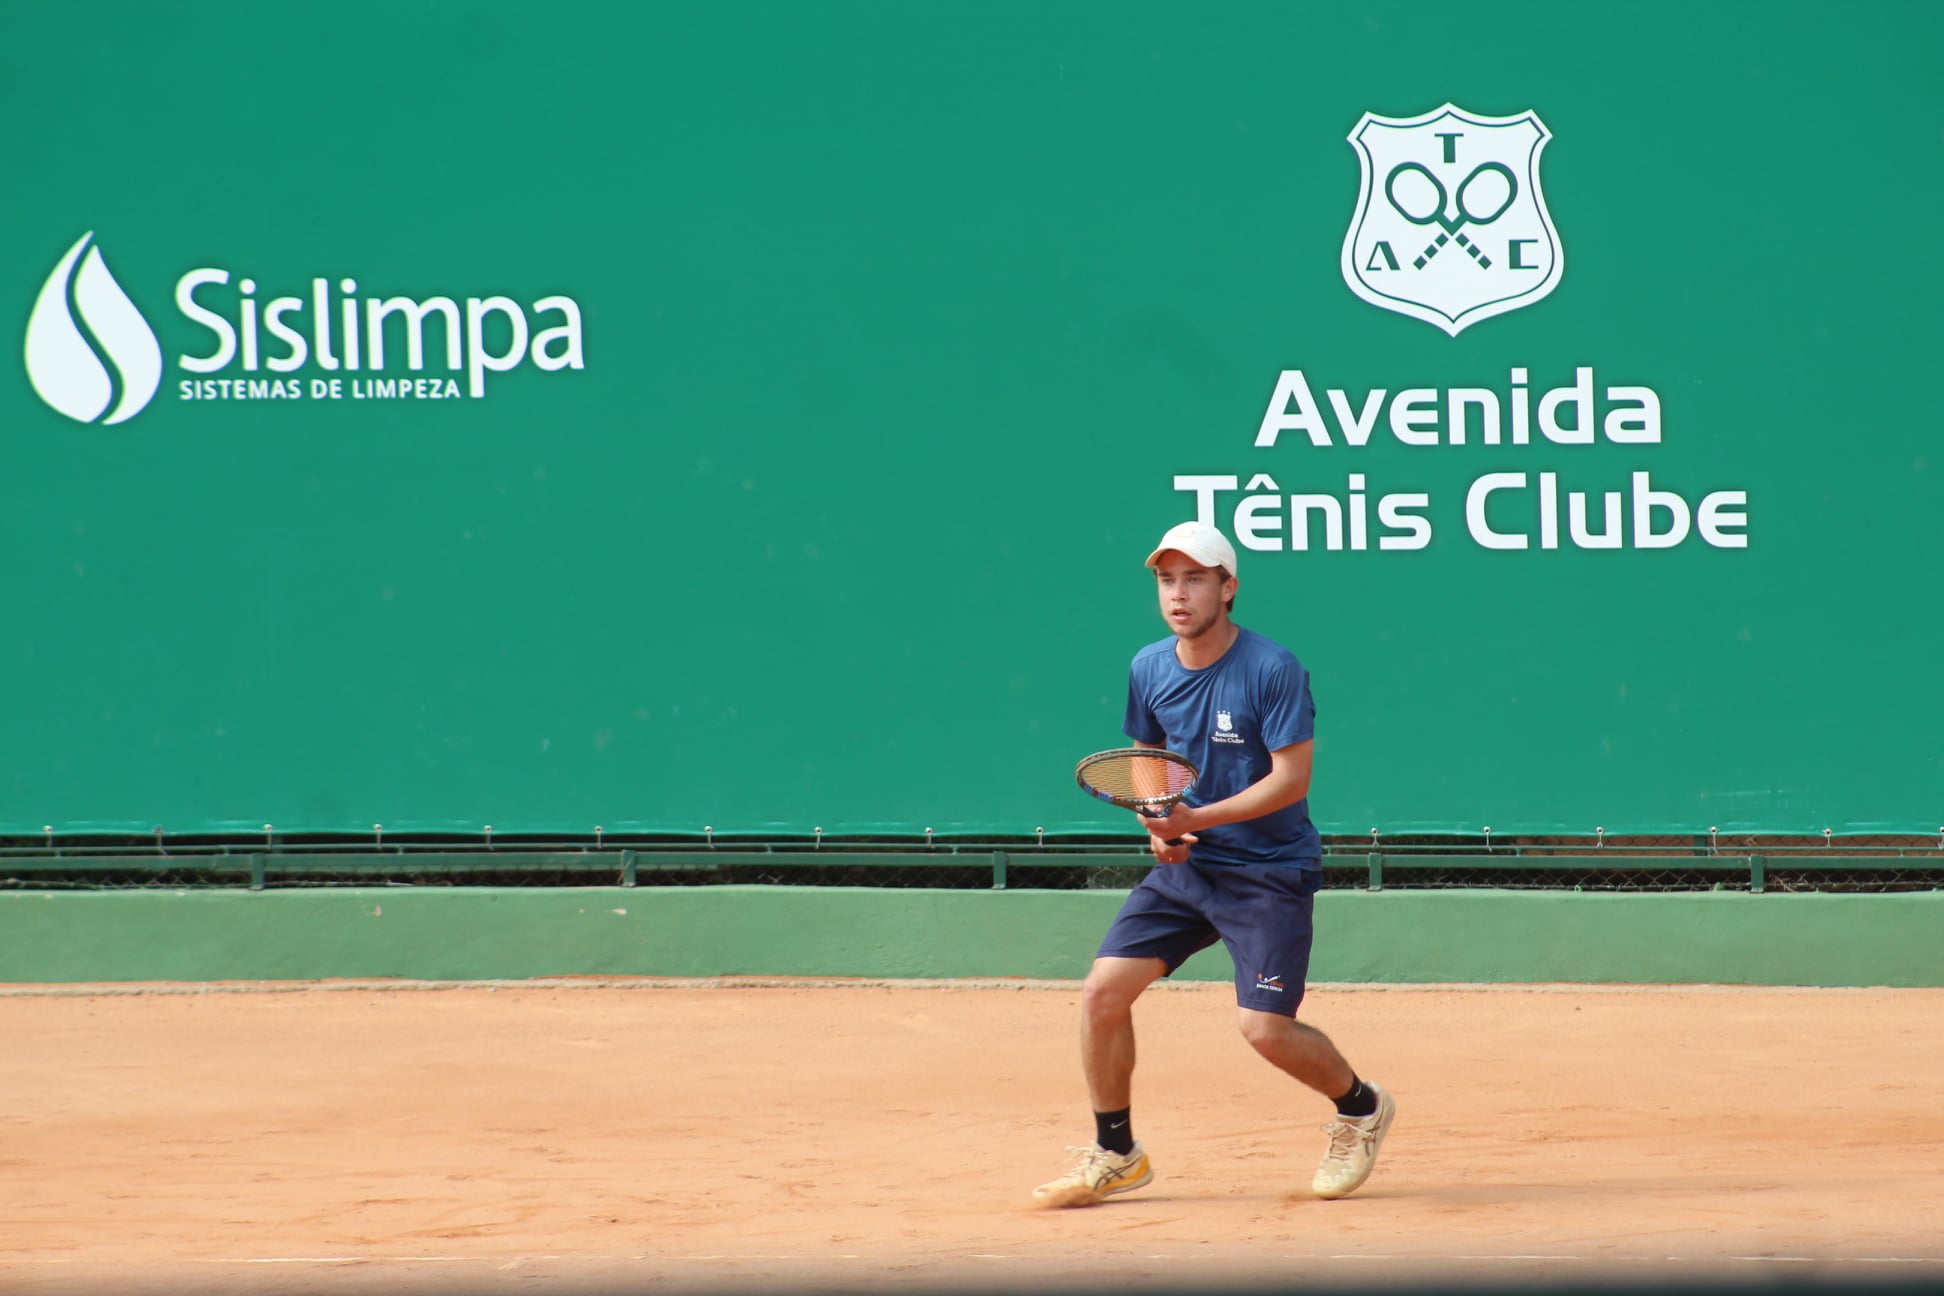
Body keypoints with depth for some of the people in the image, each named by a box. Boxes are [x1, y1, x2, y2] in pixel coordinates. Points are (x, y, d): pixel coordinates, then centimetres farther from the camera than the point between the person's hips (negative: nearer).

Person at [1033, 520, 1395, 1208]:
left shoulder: (1273, 670, -16)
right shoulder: (1149, 669, 3)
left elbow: (1291, 778, -18)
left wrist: (1196, 819, -25)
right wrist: (1158, 825, -1)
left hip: (1269, 870, -6)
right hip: (1184, 866, 6)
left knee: (1266, 1028, -12)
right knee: (1103, 991, -7)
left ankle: (1361, 1107, 19)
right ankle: (1115, 1154, 10)